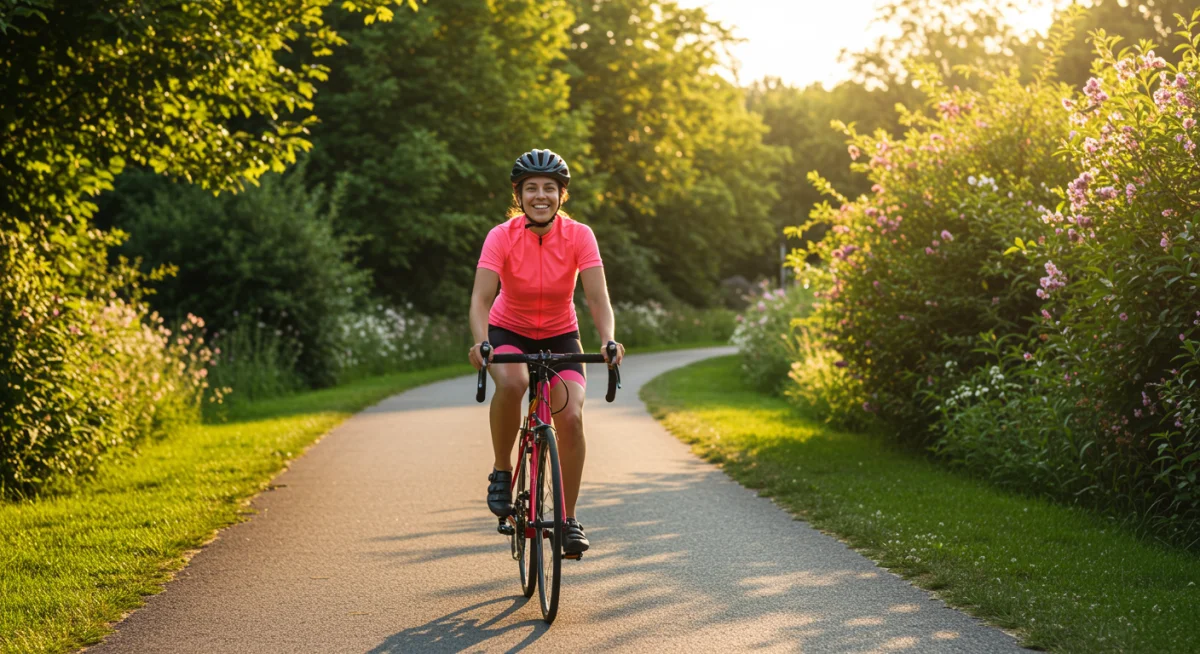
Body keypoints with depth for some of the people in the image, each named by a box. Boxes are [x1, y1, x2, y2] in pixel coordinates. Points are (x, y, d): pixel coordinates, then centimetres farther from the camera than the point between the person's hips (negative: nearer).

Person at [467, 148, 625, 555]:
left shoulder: (578, 236, -18)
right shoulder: (502, 236, -21)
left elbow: (597, 297, -24)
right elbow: (481, 297, -30)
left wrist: (609, 340, -43)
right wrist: (481, 342, -48)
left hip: (560, 335, 1)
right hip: (509, 332, -1)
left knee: (571, 416, -19)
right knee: (511, 383, -35)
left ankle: (568, 520, -4)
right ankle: (501, 473, -12)